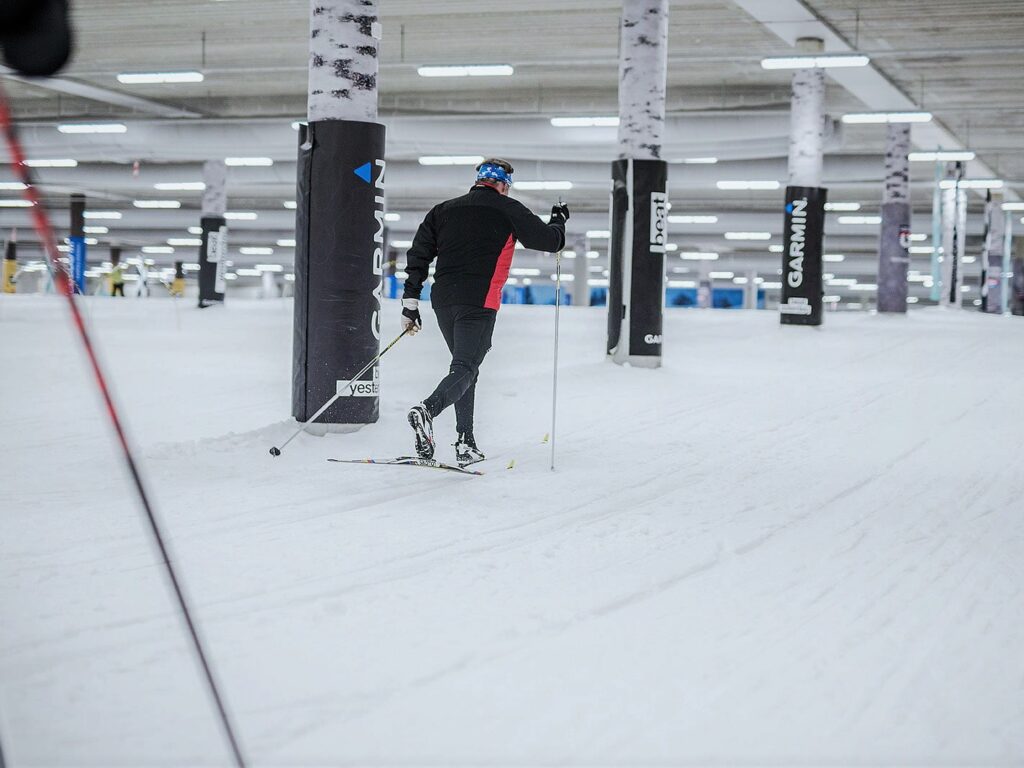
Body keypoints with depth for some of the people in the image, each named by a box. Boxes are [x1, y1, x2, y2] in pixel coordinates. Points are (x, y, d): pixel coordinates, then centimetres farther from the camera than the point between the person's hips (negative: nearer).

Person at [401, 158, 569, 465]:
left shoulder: (444, 209, 17)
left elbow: (419, 253, 12)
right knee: (465, 368, -10)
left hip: (443, 300, 6)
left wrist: (410, 300, 12)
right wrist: (558, 222, 30)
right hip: (479, 302, -6)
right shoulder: (508, 210, 3)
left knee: (466, 367, 18)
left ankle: (466, 443, 12)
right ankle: (428, 409, -40)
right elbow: (549, 241, 7)